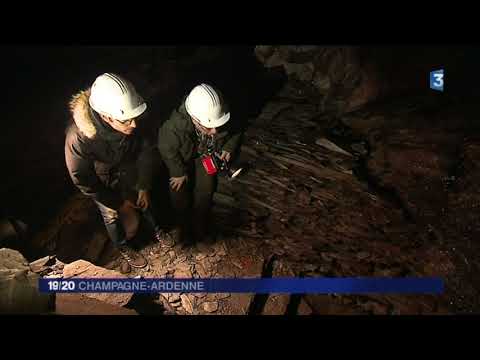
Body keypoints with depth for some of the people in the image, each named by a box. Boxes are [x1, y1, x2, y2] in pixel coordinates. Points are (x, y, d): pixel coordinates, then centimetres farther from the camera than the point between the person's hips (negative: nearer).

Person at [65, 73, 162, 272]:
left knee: (143, 200, 21)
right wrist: (118, 203, -16)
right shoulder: (78, 138, -42)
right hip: (101, 180, -3)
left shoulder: (131, 122, -33)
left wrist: (144, 186, -9)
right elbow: (83, 180, -25)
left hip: (128, 168, 3)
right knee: (112, 215, 16)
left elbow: (145, 150, -13)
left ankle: (156, 229, 53)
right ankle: (123, 250, 46)